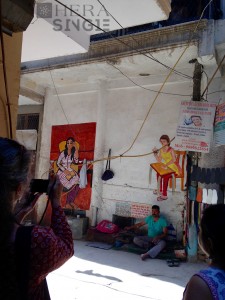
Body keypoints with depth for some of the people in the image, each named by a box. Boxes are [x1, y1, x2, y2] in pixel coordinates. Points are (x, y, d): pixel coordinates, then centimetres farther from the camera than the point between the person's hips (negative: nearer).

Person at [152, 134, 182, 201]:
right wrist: (155, 153, -6)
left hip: (175, 169, -7)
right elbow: (159, 160, 5)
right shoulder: (161, 150, 3)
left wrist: (166, 165, -44)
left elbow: (173, 159, -35)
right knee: (158, 173, -9)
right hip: (168, 168, 7)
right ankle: (160, 190, 11)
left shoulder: (171, 150, -19)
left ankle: (164, 195, -17)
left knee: (165, 176, -25)